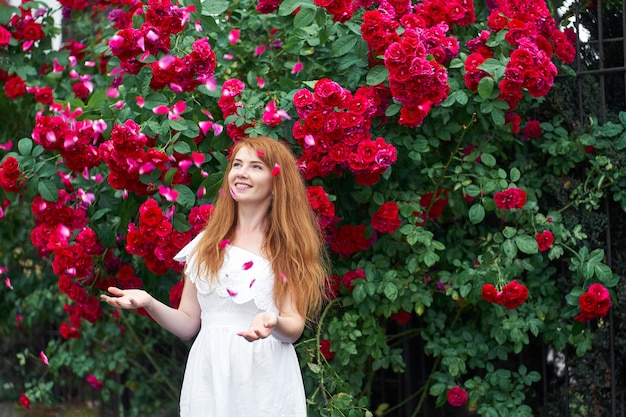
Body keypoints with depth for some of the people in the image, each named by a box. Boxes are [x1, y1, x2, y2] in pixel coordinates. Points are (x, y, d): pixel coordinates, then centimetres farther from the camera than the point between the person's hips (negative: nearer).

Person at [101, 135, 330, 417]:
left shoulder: (290, 247, 2)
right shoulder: (206, 244, 9)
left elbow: (294, 328, -6)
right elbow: (187, 324, 8)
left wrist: (273, 322, -27)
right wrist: (148, 302, -8)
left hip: (266, 380, -2)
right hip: (209, 377, 2)